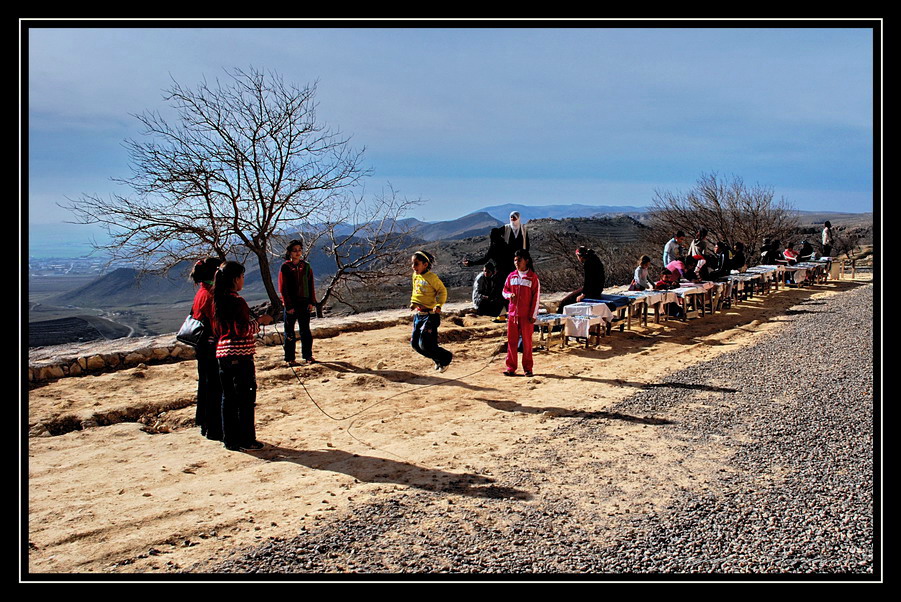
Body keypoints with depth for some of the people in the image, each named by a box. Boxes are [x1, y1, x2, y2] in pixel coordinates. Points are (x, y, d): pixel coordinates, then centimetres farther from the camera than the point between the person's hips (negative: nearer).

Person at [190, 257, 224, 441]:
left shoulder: (200, 293, 11)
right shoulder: (211, 295, -19)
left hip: (202, 348, 10)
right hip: (213, 349, -10)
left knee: (205, 385, 19)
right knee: (215, 388, -3)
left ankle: (205, 424, 31)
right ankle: (214, 430, 4)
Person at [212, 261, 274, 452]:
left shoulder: (217, 301, 10)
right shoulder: (237, 301, -14)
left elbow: (217, 330, 15)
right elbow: (243, 330, -19)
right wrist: (259, 321, -5)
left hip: (223, 353, 8)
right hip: (240, 354, -8)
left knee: (228, 397, 12)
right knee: (245, 398, 1)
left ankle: (230, 439, 17)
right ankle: (246, 440, 6)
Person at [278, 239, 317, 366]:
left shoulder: (306, 267, 8)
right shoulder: (285, 267, -3)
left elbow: (311, 285, 9)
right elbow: (283, 288, -5)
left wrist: (311, 302, 0)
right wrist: (288, 306, -10)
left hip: (304, 303, 3)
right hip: (291, 304, -3)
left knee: (305, 331, 8)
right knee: (289, 332, 4)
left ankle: (308, 355, 16)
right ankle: (290, 358, 11)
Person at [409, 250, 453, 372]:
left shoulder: (432, 277, -14)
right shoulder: (415, 276, 9)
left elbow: (442, 291, -6)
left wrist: (439, 305, -18)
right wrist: (413, 302, 7)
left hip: (430, 315, -8)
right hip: (418, 315, 8)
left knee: (425, 344, -11)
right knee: (415, 344, 9)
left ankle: (446, 358, 16)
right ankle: (438, 359, 29)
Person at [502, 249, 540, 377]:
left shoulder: (533, 277, -3)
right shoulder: (511, 276, 8)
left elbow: (536, 297, -3)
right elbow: (505, 290, 17)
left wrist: (533, 315, -7)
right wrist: (509, 295, -7)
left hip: (526, 315, -3)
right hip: (512, 313, 3)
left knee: (527, 341, 3)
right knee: (511, 341, 4)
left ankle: (528, 368, 12)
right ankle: (510, 368, 10)